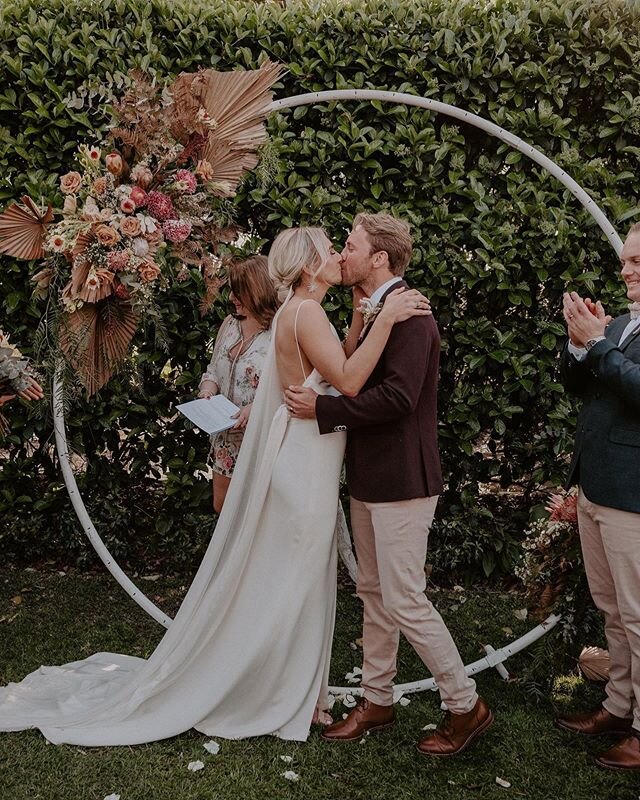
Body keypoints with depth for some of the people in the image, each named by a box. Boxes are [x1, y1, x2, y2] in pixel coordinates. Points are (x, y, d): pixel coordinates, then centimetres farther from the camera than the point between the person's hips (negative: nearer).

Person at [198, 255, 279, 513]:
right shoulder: (230, 323, 6)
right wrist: (208, 390, -5)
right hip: (227, 440, 7)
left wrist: (256, 408, -28)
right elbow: (214, 370, 15)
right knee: (222, 508, 18)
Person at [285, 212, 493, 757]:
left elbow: (397, 397, -26)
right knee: (374, 594, 17)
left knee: (404, 601, -3)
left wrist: (321, 408, -21)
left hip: (401, 481, -10)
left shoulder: (407, 313, -17)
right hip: (370, 478, 10)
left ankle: (466, 706, 15)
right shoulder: (372, 313, 14)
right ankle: (377, 702, 31)